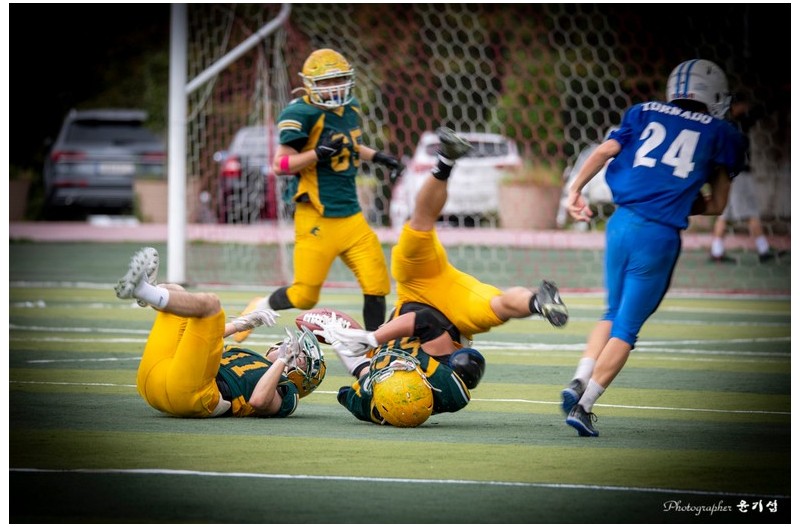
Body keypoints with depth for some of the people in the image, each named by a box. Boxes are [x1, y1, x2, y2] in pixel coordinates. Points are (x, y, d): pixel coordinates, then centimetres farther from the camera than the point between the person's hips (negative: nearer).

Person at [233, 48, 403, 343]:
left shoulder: (351, 109, 10)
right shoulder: (303, 114, -14)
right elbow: (280, 165, -15)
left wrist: (378, 157, 20)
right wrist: (318, 154, -26)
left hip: (351, 216, 7)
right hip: (317, 218, -7)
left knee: (376, 285, -3)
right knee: (305, 296, -2)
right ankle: (259, 308, 26)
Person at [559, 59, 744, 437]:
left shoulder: (644, 114, 16)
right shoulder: (722, 135, 10)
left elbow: (604, 151, 3)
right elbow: (716, 205, 12)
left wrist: (575, 190, 8)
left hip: (622, 222, 3)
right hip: (660, 235, -3)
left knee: (614, 315, 22)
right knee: (626, 328, 4)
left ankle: (579, 382, 4)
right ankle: (584, 405, -2)